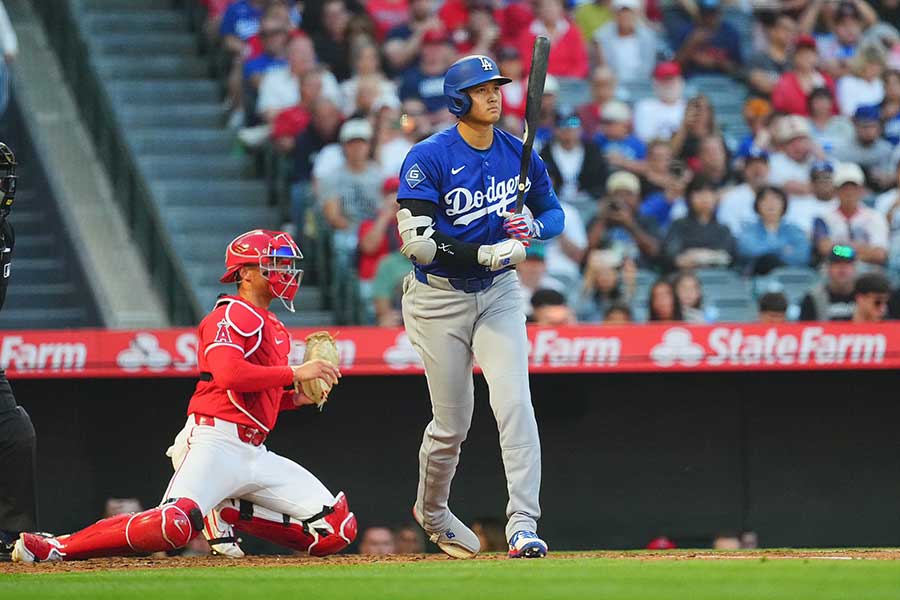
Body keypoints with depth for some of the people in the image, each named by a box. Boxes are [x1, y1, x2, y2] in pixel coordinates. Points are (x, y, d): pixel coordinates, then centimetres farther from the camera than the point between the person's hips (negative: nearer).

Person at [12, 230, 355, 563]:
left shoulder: (274, 329, 23)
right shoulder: (231, 315, -5)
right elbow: (228, 374, -23)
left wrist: (295, 398, 12)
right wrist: (295, 373, -18)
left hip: (255, 455, 9)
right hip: (215, 441, -9)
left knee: (338, 530, 0)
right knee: (175, 525, -33)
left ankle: (226, 514, 10)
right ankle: (56, 546, -18)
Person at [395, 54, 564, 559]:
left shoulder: (518, 153, 0)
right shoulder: (429, 158, -15)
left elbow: (555, 213, 12)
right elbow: (418, 242, -21)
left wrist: (533, 225, -12)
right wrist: (487, 254, -28)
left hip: (498, 292, 3)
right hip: (439, 298, -3)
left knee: (515, 404, -14)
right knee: (452, 423, 5)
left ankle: (523, 525, -16)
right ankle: (432, 512, 33)